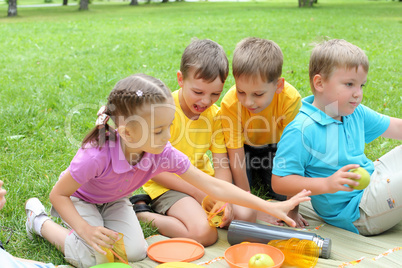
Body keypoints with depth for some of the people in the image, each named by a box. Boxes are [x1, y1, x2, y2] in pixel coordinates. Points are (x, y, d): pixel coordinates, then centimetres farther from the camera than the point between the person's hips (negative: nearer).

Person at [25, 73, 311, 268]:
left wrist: (270, 207, -26)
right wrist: (85, 230, -36)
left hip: (114, 200, 4)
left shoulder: (163, 153, -29)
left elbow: (213, 185, -25)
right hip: (81, 198, -4)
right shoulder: (97, 156, -41)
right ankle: (40, 220, 6)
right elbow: (58, 194, -24)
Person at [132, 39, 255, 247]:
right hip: (167, 184, -7)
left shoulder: (215, 114, -1)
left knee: (246, 216, -9)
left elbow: (222, 165, -2)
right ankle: (140, 212, -7)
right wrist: (200, 194, -20)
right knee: (204, 233, -27)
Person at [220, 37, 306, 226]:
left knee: (281, 194, -16)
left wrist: (292, 209, -30)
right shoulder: (230, 104, -35)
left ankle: (262, 175, 16)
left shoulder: (291, 100, -35)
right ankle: (254, 176, 13)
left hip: (275, 146, 1)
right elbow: (237, 159, -28)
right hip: (245, 147, 0)